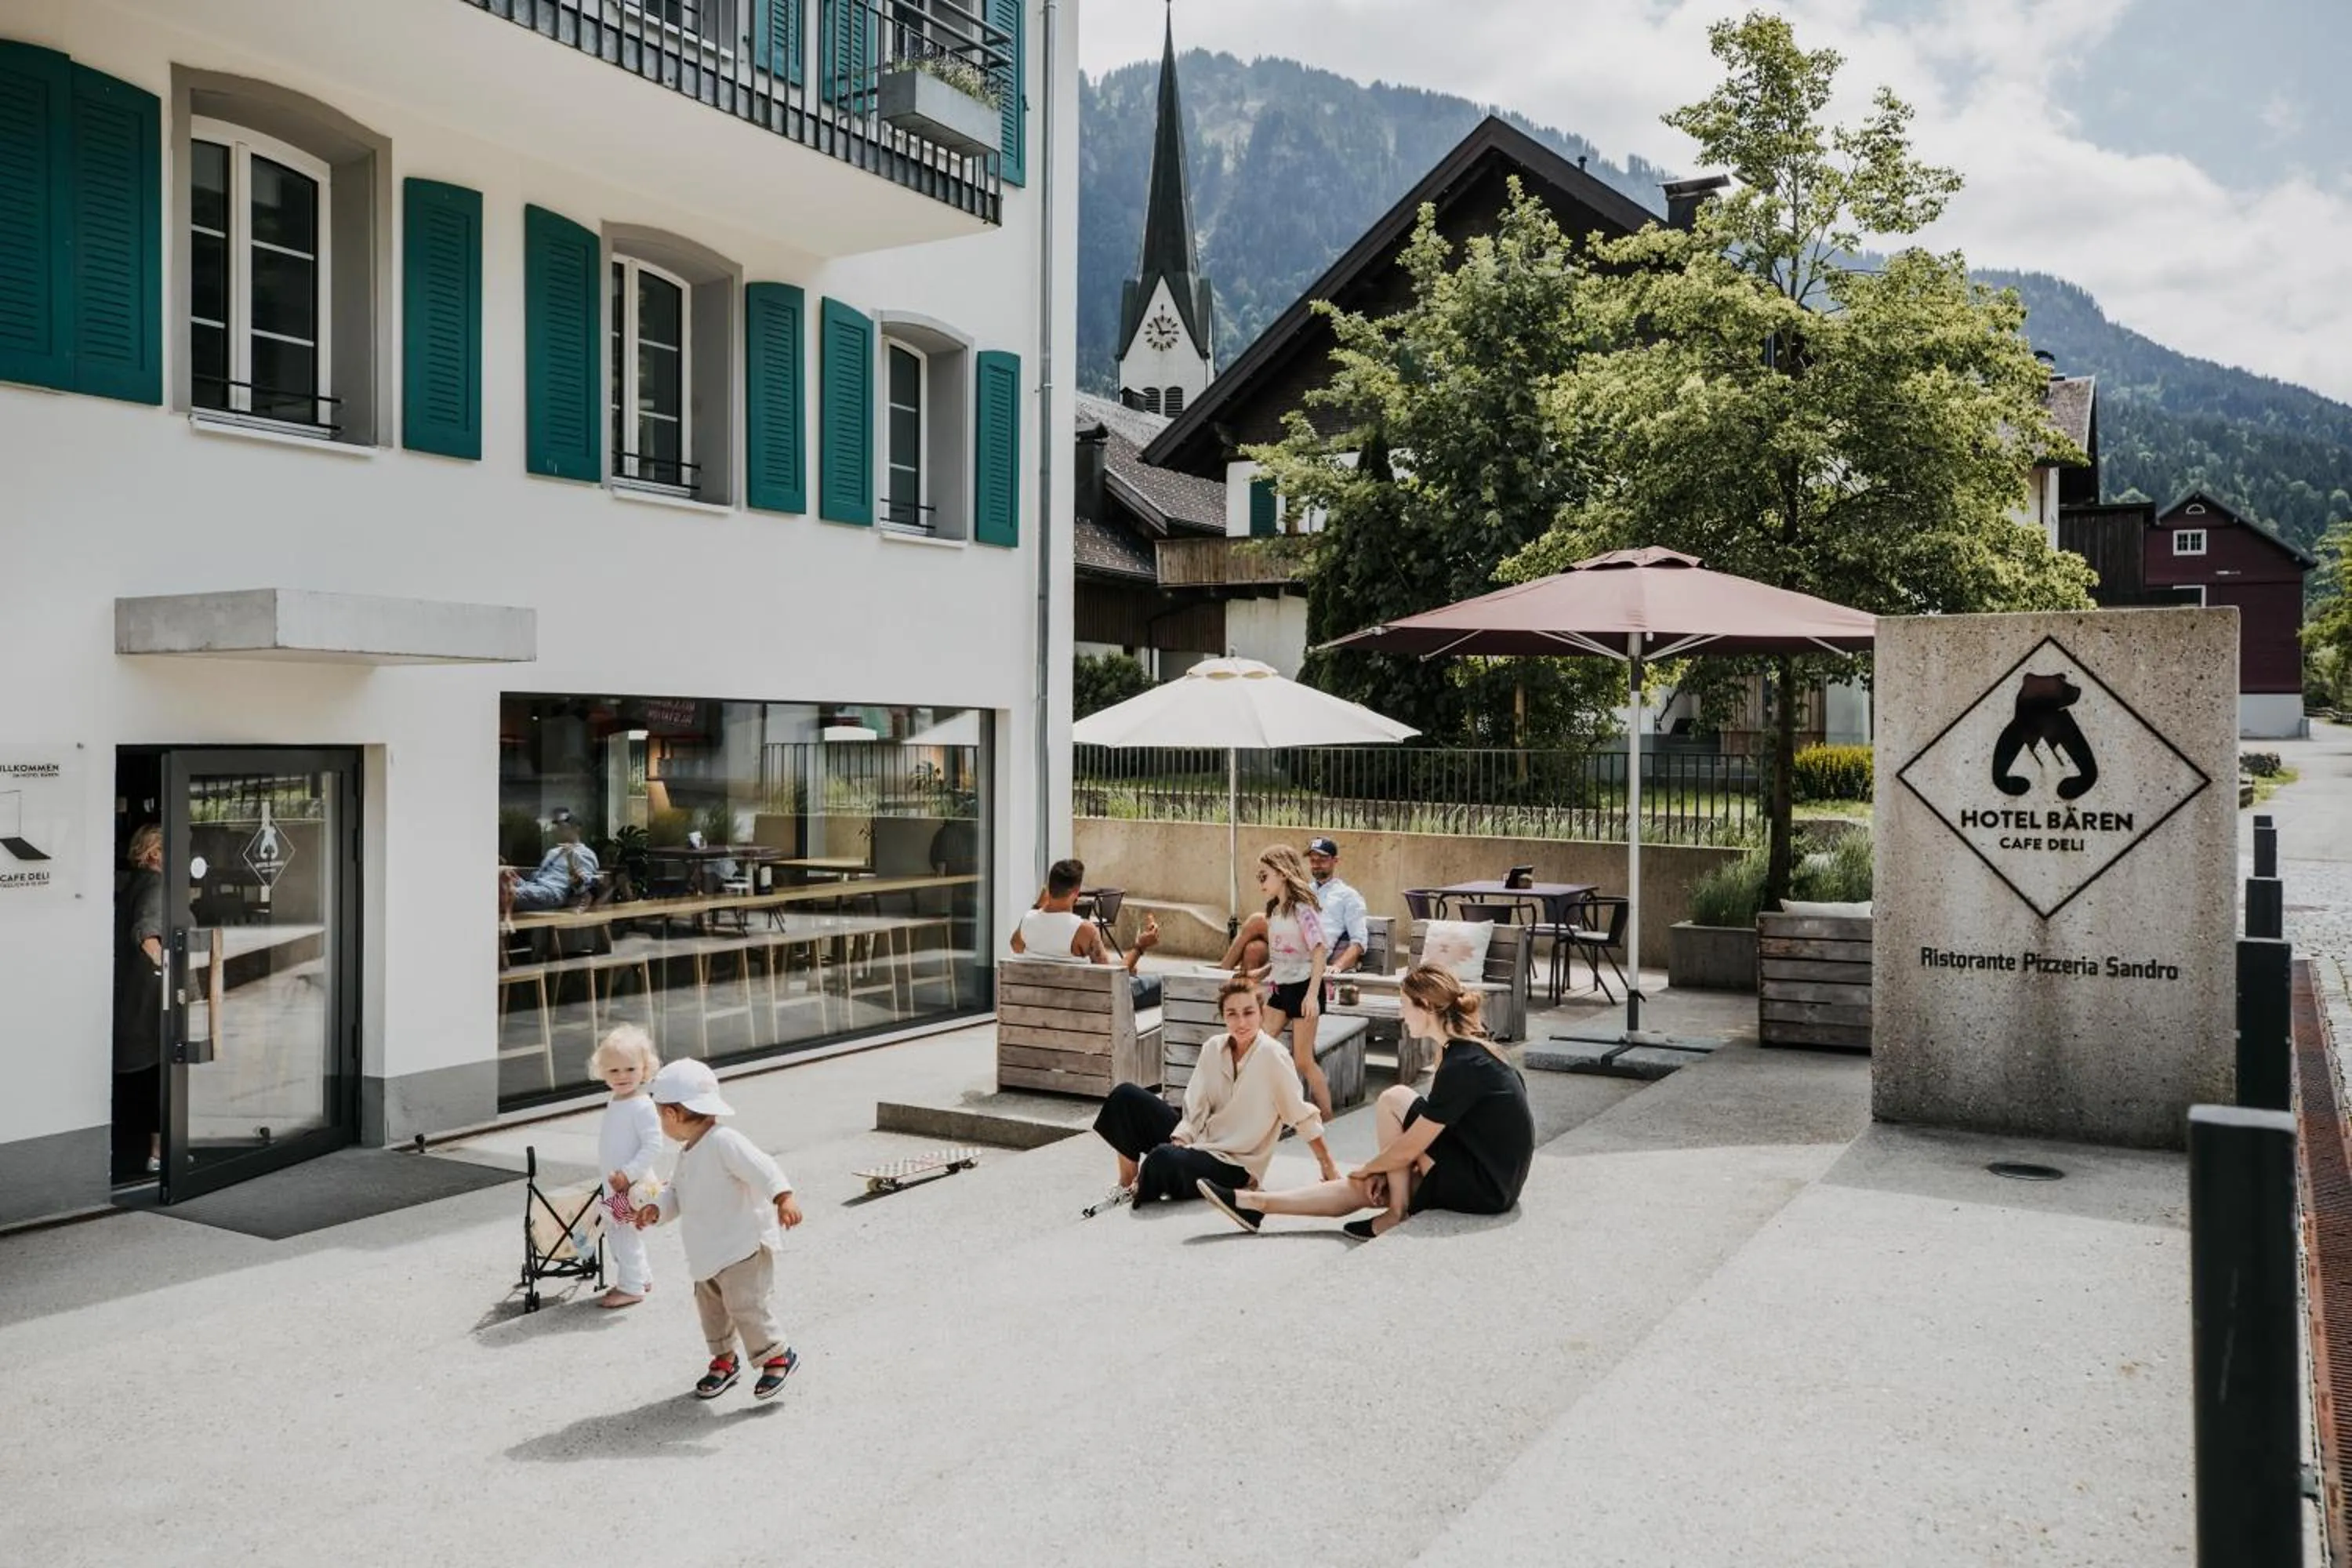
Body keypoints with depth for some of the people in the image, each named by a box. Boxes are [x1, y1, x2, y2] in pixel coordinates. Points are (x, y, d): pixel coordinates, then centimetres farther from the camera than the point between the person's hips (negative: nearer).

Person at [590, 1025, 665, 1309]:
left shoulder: (642, 1106, -20)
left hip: (632, 1186, -9)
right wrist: (612, 1175, 15)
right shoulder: (614, 1103, 8)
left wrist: (628, 1174, -26)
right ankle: (642, 1277, 32)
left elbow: (653, 1147, -23)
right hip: (614, 1185, 9)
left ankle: (631, 1288, 9)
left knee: (623, 1233, -4)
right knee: (616, 1231, 18)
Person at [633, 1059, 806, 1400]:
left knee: (744, 1303, -10)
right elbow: (677, 1191, 20)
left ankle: (777, 1356, 5)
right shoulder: (688, 1153, 10)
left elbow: (762, 1170, -30)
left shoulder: (724, 1142, -22)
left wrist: (784, 1197, -42)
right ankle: (724, 1359, 34)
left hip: (743, 1247, -10)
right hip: (710, 1251, 10)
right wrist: (656, 1209, 1)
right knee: (710, 1304, 17)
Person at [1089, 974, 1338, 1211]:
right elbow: (1196, 1108, -1)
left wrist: (1329, 1168, -11)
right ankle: (1128, 1185, 2)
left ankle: (1141, 1193, 1)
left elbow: (1302, 1116, -14)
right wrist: (1180, 1140, -17)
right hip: (1199, 1142, 6)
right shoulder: (1213, 1048, -1)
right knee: (1126, 1095, -10)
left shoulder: (1271, 1056, -18)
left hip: (1235, 1166, -6)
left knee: (1163, 1159, -34)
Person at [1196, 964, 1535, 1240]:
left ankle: (1398, 1213, -3)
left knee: (1394, 1101, -10)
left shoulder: (1462, 1065, -22)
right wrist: (1382, 1171, 7)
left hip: (1485, 1187, -9)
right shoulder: (1469, 1048, 7)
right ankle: (1254, 1204, 12)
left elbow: (1410, 1148, -18)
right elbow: (1426, 1134, 14)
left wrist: (1366, 1169, 0)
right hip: (1490, 1175, 9)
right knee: (1361, 1189, 8)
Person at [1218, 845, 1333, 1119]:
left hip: (1303, 987, -8)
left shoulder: (1302, 909, -15)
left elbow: (1318, 953, -19)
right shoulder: (1274, 912, 10)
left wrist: (1313, 994, -25)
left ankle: (1327, 1118, 8)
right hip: (1280, 988, 8)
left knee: (1303, 1060, -4)